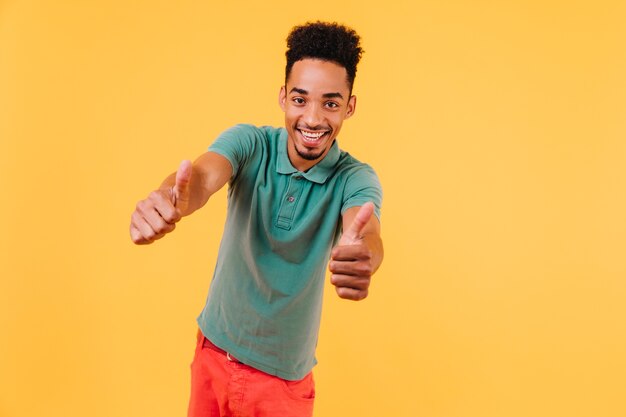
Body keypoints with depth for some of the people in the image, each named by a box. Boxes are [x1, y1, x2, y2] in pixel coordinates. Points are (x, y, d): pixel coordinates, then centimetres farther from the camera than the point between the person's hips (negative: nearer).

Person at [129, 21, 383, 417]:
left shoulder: (356, 179, -15)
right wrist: (171, 200, -56)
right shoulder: (249, 143, -13)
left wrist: (361, 259, -59)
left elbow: (367, 234, -34)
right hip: (215, 349, 1)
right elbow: (204, 176, -32)